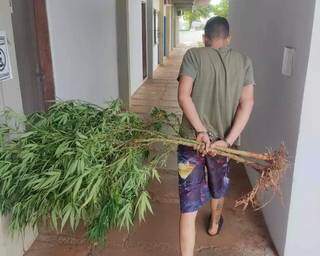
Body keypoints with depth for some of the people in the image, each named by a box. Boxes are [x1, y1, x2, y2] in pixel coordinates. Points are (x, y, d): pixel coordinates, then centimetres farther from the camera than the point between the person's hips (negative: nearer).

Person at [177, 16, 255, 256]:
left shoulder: (194, 55, -5)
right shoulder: (244, 61, 3)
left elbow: (184, 96, -17)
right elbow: (247, 103, -9)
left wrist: (201, 131, -18)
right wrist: (227, 140, -14)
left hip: (192, 138, -3)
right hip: (223, 139, 3)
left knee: (189, 204, 2)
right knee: (218, 186, 30)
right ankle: (215, 224, 56)